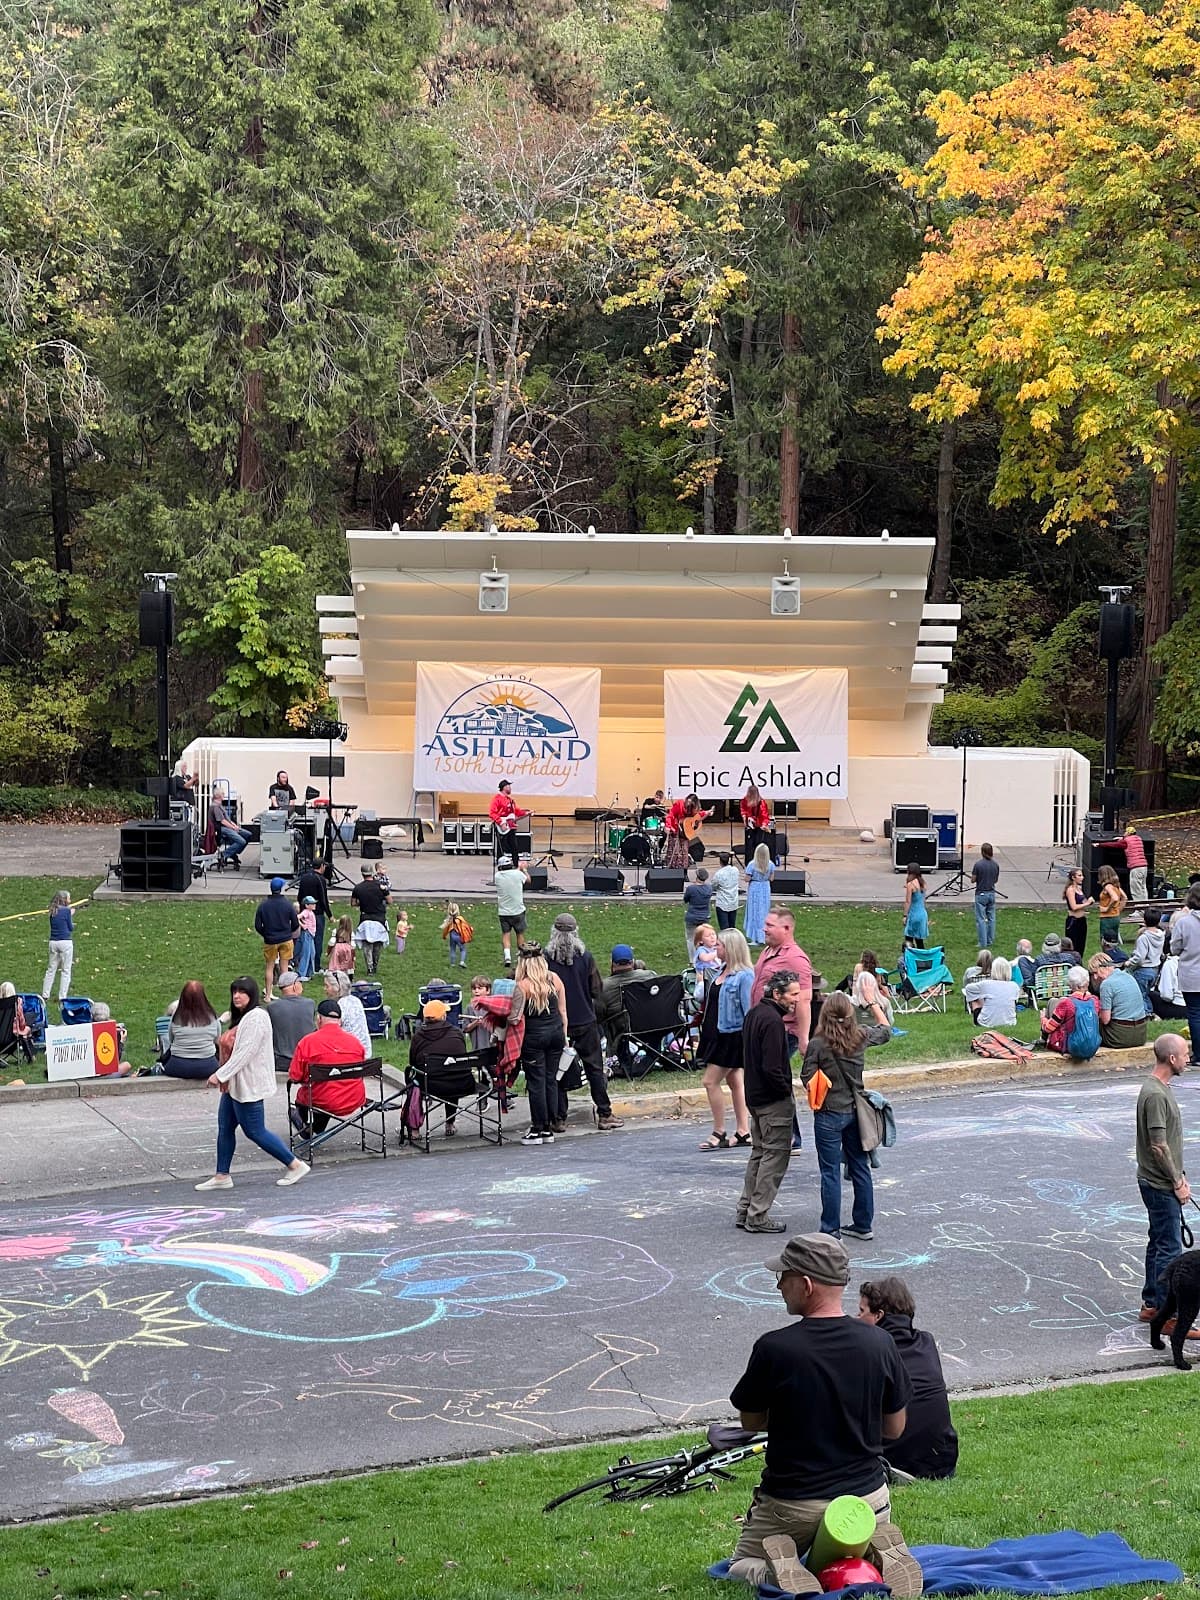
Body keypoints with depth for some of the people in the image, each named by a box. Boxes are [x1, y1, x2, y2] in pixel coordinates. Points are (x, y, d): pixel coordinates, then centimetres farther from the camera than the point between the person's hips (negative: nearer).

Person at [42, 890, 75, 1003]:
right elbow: (71, 928, -4)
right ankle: (62, 997, 2)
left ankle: (45, 996, 16)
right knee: (66, 971, 3)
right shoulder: (66, 910, -9)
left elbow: (53, 925, 13)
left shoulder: (53, 911, 7)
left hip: (53, 942, 6)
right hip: (65, 942, -6)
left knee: (51, 969, 14)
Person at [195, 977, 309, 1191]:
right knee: (225, 1128, 11)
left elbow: (245, 1052, -23)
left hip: (248, 1085, -10)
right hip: (233, 1085, 10)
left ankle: (295, 1165, 6)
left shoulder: (256, 1017, -18)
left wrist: (220, 1075, -21)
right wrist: (223, 1077, 10)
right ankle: (221, 1176, 17)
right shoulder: (241, 1017, 16)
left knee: (255, 1131, -3)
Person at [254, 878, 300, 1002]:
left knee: (269, 967, 10)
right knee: (284, 967, 7)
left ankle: (267, 996, 9)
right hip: (286, 940, 0)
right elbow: (296, 925, -2)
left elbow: (257, 926, -3)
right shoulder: (288, 905, -9)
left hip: (270, 941, 0)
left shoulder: (263, 905, -7)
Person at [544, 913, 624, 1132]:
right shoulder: (586, 957, -7)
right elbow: (596, 991, -2)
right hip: (585, 1021, 0)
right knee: (595, 1068, 8)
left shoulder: (546, 958, -10)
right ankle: (604, 1115, 8)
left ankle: (558, 1118, 8)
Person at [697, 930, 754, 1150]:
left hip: (732, 1036, -9)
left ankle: (719, 1133, 1)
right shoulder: (721, 971, 10)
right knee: (734, 1081, 13)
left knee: (710, 1081, -8)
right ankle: (743, 1131, 20)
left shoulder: (744, 976, -17)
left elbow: (749, 1010, -17)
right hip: (717, 1033, 9)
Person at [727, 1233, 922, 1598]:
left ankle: (776, 1568, -10)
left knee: (742, 1566, 22)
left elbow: (751, 1422, -3)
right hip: (868, 1495, 3)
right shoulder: (879, 1343, -10)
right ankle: (880, 1554, -1)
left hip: (791, 1503, -2)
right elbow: (895, 1428, 2)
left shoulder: (773, 1348, -20)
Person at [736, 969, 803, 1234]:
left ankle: (745, 1210, 23)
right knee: (776, 1155, -2)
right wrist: (787, 1092, -12)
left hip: (754, 1096, 10)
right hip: (774, 1101, -10)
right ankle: (758, 1216, 1)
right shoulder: (772, 1021, -21)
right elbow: (772, 1067, -25)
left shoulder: (754, 1014, 10)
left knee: (759, 1153, 19)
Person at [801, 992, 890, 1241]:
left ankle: (831, 1230, 4)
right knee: (860, 1168, 14)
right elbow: (885, 1032, 16)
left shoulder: (817, 1044, -16)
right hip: (855, 1112, 4)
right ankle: (863, 1225, 22)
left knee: (830, 1173, 1)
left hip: (828, 1114, -4)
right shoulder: (860, 1037, -4)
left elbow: (807, 1079, -12)